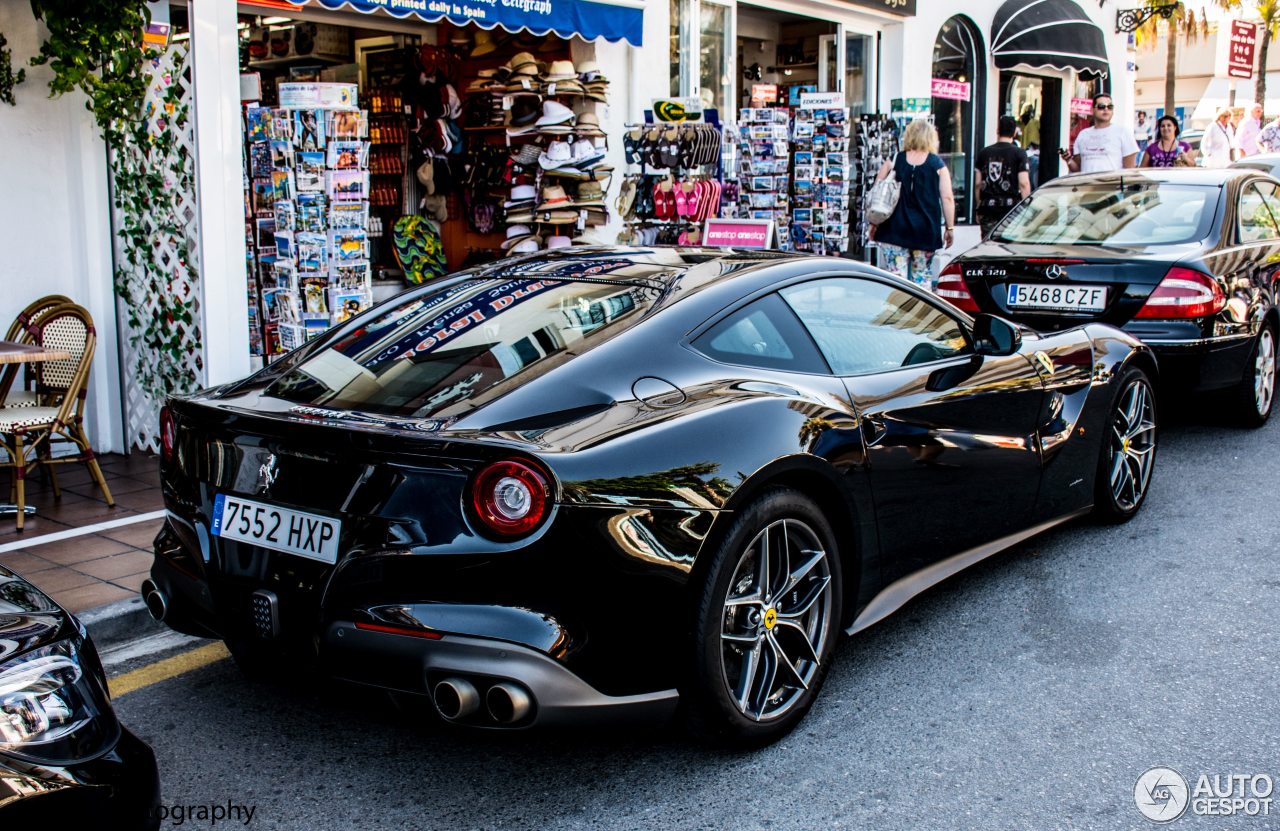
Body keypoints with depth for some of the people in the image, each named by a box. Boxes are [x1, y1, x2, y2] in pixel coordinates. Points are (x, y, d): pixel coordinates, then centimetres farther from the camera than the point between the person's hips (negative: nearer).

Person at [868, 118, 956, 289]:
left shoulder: (893, 161, 2)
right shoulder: (938, 164, 0)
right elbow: (947, 198, -2)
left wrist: (874, 224, 13)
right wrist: (950, 228, 6)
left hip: (894, 229, 0)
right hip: (926, 230, 0)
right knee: (922, 276, 11)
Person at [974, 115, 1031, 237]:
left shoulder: (983, 153, 7)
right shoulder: (1019, 153, -4)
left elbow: (978, 184, 8)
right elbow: (1024, 184, -10)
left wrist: (979, 207, 16)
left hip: (988, 209, 3)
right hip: (1011, 207, -3)